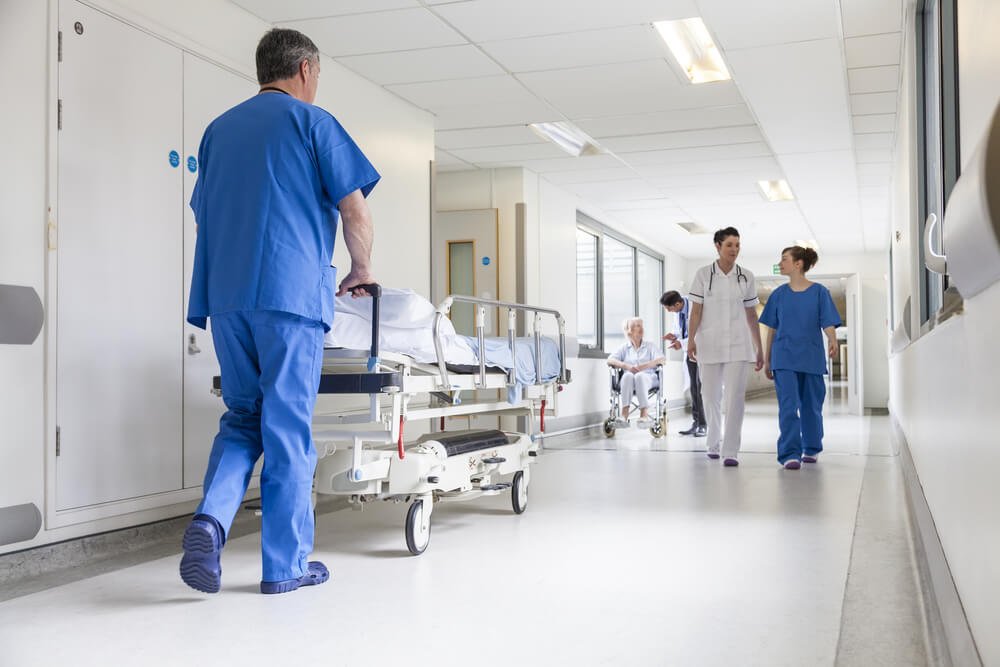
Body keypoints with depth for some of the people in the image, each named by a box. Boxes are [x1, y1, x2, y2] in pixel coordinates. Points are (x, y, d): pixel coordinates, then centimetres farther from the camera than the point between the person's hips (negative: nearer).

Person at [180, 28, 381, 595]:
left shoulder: (219, 129, 20)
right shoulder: (312, 122, 3)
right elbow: (356, 212, -2)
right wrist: (363, 269, 14)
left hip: (225, 297, 5)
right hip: (292, 294, -5)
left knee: (242, 417, 15)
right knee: (288, 429, 0)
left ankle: (211, 518, -8)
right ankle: (286, 564, 6)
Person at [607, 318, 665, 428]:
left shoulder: (650, 346, 19)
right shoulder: (624, 348, 20)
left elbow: (661, 359, 1)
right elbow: (610, 360, 5)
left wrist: (643, 366, -14)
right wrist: (627, 366, -13)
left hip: (647, 378, -1)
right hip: (629, 379, 1)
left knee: (639, 376, -37)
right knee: (627, 375, -36)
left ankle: (644, 414, -48)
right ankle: (624, 414, -46)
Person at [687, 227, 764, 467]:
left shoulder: (746, 277, 6)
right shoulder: (703, 275, 2)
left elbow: (752, 315, 10)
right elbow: (696, 310, -1)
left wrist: (759, 349, 10)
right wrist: (690, 339, -13)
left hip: (738, 345, 1)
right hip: (709, 344, 0)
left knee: (735, 396, -9)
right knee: (710, 396, 8)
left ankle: (730, 451, -8)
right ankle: (714, 441, 30)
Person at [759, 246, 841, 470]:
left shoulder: (819, 292, 1)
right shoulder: (779, 294, 7)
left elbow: (828, 324, -6)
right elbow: (772, 329, 11)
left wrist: (832, 341, -27)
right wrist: (766, 360, 11)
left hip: (811, 358, -1)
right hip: (784, 358, 1)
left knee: (811, 406, 9)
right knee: (788, 406, -9)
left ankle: (811, 449, 27)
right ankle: (790, 454, -11)